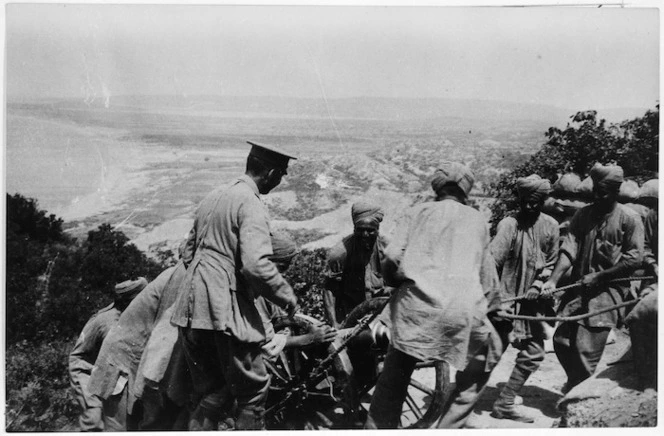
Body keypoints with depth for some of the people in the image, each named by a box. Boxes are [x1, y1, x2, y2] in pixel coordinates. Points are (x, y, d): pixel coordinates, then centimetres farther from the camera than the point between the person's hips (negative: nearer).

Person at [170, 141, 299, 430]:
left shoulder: (212, 197, 16)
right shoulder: (251, 204, -10)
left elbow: (188, 252, 23)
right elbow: (257, 265, -22)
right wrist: (288, 298, -8)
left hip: (190, 308, 8)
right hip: (225, 310, -8)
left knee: (208, 391, 18)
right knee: (253, 389, 4)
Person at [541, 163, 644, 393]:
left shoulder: (630, 219, -5)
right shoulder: (583, 215, 6)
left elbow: (634, 259, -8)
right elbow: (569, 249, -4)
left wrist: (599, 276, -13)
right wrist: (553, 280, -16)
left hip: (608, 289, -5)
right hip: (579, 287, 5)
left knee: (587, 348, -7)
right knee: (562, 339, 8)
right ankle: (575, 382, 34)